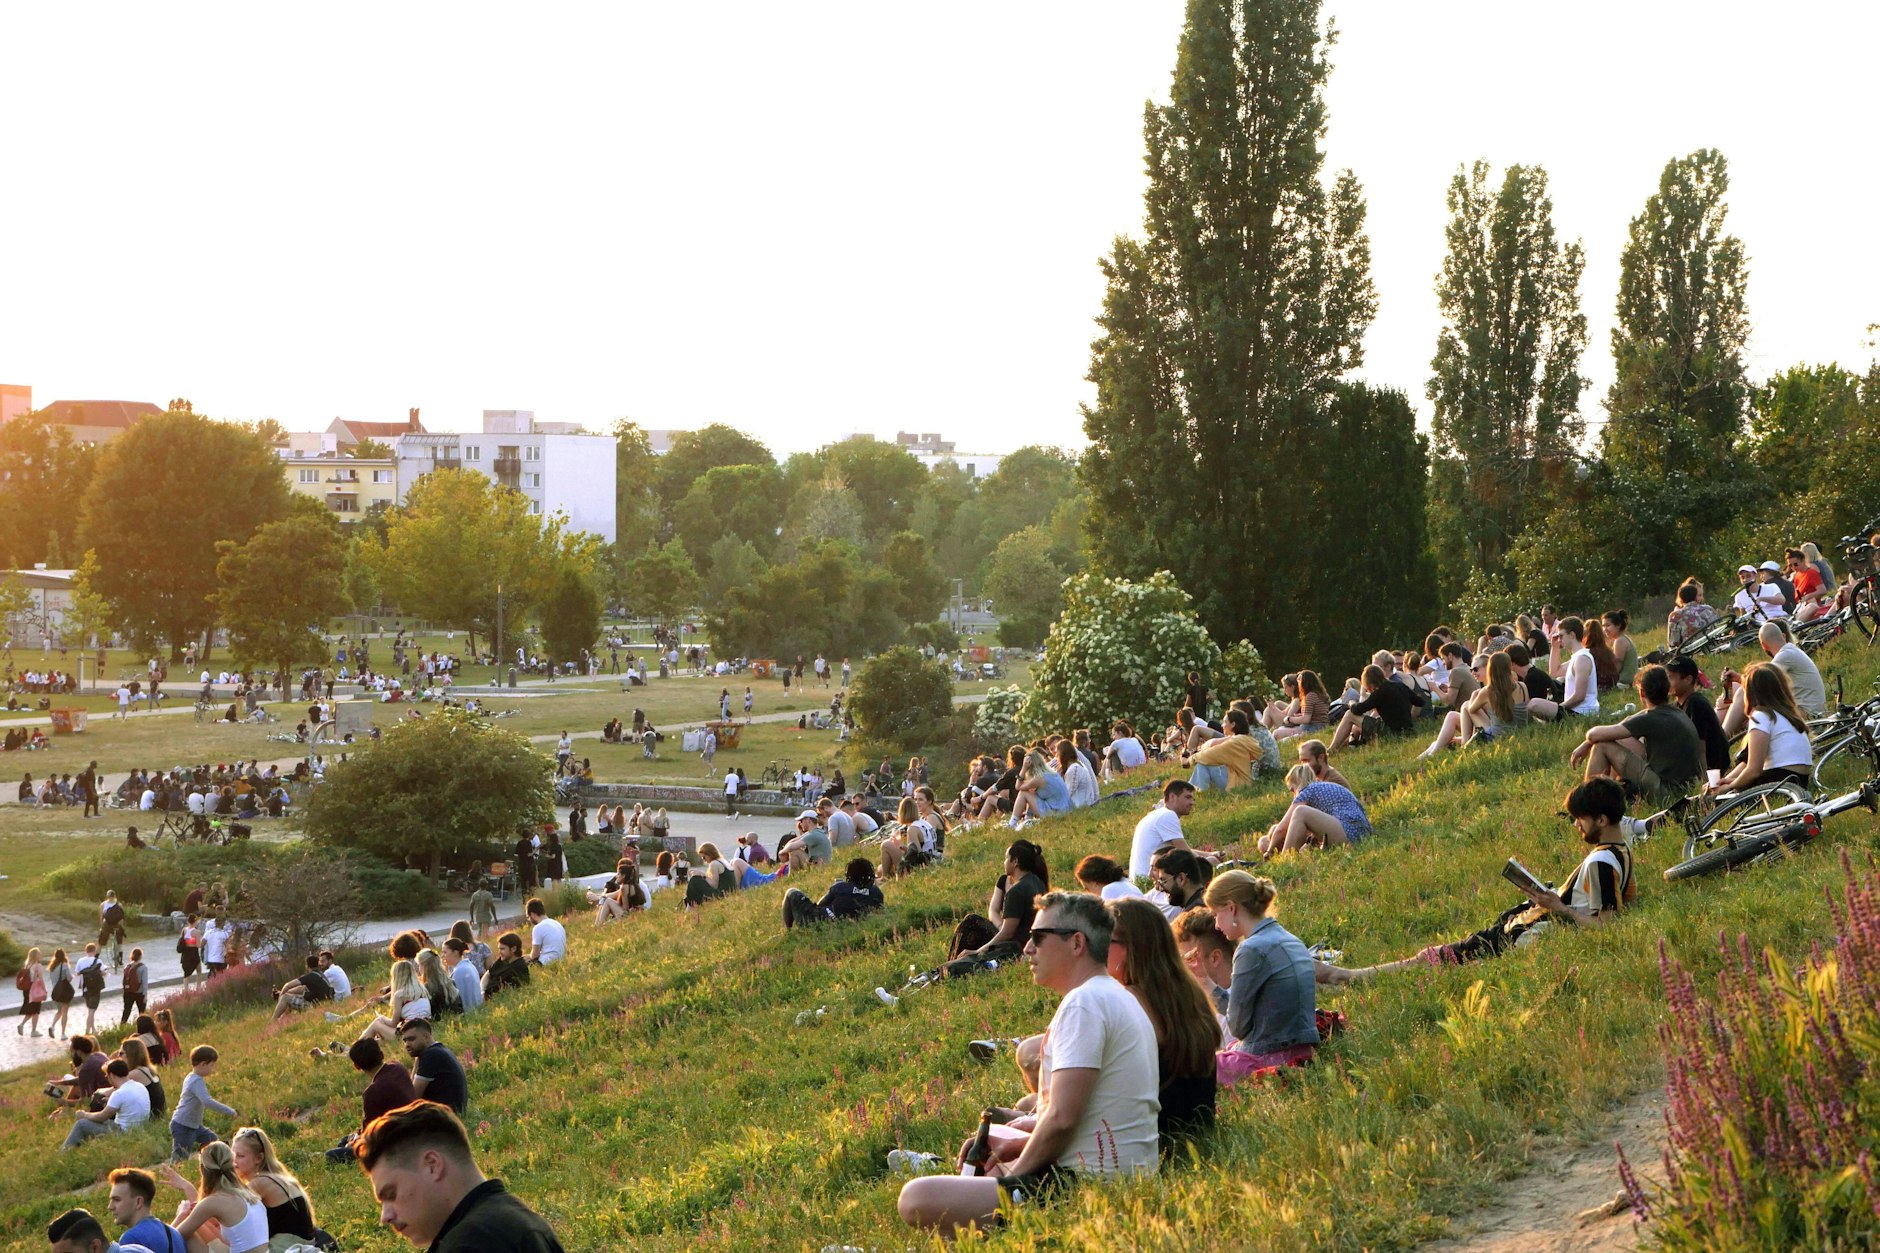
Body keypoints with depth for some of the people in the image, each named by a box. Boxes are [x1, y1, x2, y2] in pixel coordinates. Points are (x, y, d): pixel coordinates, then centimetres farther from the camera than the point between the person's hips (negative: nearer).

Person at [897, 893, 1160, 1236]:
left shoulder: (1083, 1003, -15)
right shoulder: (1120, 999, 18)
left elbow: (1062, 1118, -21)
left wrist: (1017, 1169, -5)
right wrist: (1023, 1143, 17)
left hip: (1083, 1182, -11)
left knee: (916, 1200, -20)